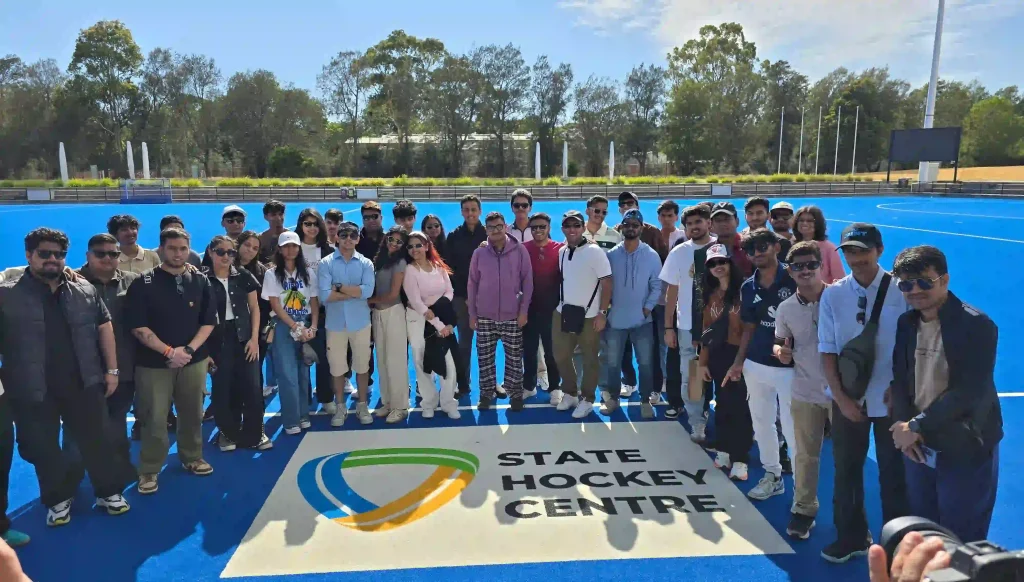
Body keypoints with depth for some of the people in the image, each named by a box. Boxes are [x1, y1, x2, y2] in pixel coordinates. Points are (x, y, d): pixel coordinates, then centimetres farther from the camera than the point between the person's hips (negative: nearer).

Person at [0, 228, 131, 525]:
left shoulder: (85, 291, 4)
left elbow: (104, 327, 9)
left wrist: (111, 370, 5)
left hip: (83, 384, 1)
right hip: (32, 391, -1)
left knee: (97, 440, 9)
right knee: (42, 448, 11)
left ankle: (109, 492, 25)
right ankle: (58, 500, 29)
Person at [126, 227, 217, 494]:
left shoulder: (200, 282, 4)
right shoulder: (143, 284, -4)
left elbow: (208, 322, 4)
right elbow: (138, 327, -8)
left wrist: (189, 349, -9)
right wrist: (169, 352, -14)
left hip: (194, 360, 3)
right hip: (153, 362, -2)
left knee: (192, 413, 12)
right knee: (153, 419, 1)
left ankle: (192, 458, 30)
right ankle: (149, 471, 16)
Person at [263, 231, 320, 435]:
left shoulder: (308, 273, 7)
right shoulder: (272, 274, -1)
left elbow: (315, 303, 5)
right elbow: (275, 305, -6)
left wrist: (312, 327, -9)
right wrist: (296, 328, -13)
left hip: (306, 326, 3)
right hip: (284, 327, -3)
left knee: (303, 372, 7)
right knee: (288, 374, -5)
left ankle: (303, 415, 17)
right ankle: (291, 420, 2)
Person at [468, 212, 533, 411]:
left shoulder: (519, 250, -2)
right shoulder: (479, 253, 2)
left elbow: (527, 281, -1)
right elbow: (472, 284, 6)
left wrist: (524, 310, -5)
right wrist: (472, 313, 4)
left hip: (512, 316, -1)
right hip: (485, 316, 1)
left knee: (514, 358, 4)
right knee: (485, 357, 6)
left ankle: (516, 394, 16)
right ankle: (486, 393, 19)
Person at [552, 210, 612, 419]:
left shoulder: (594, 251, -10)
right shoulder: (562, 252, 7)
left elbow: (607, 282, -11)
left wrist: (602, 312, -14)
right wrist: (560, 304, 9)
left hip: (589, 316, -5)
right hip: (562, 313, 6)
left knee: (590, 359, 6)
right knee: (560, 355, 13)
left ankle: (587, 399, 21)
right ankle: (569, 393, 32)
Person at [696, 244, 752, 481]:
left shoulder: (742, 290, -8)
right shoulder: (710, 295, 12)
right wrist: (702, 361, 12)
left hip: (738, 353, -6)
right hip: (717, 354, 6)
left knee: (738, 404, -2)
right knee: (723, 403, 13)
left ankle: (739, 459, 6)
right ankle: (724, 450, 26)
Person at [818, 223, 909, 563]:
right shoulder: (832, 295, -5)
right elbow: (827, 350, -3)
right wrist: (841, 398, -7)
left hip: (891, 398, -2)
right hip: (848, 398, 2)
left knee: (894, 473, 13)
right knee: (846, 470, 15)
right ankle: (851, 537, 34)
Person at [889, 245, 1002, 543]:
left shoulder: (976, 325, -13)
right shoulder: (906, 323, 4)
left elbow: (970, 390, -19)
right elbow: (900, 379, 7)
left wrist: (917, 425, -17)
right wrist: (904, 425, -9)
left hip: (966, 451, -5)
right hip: (918, 447, 5)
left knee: (962, 542, 7)